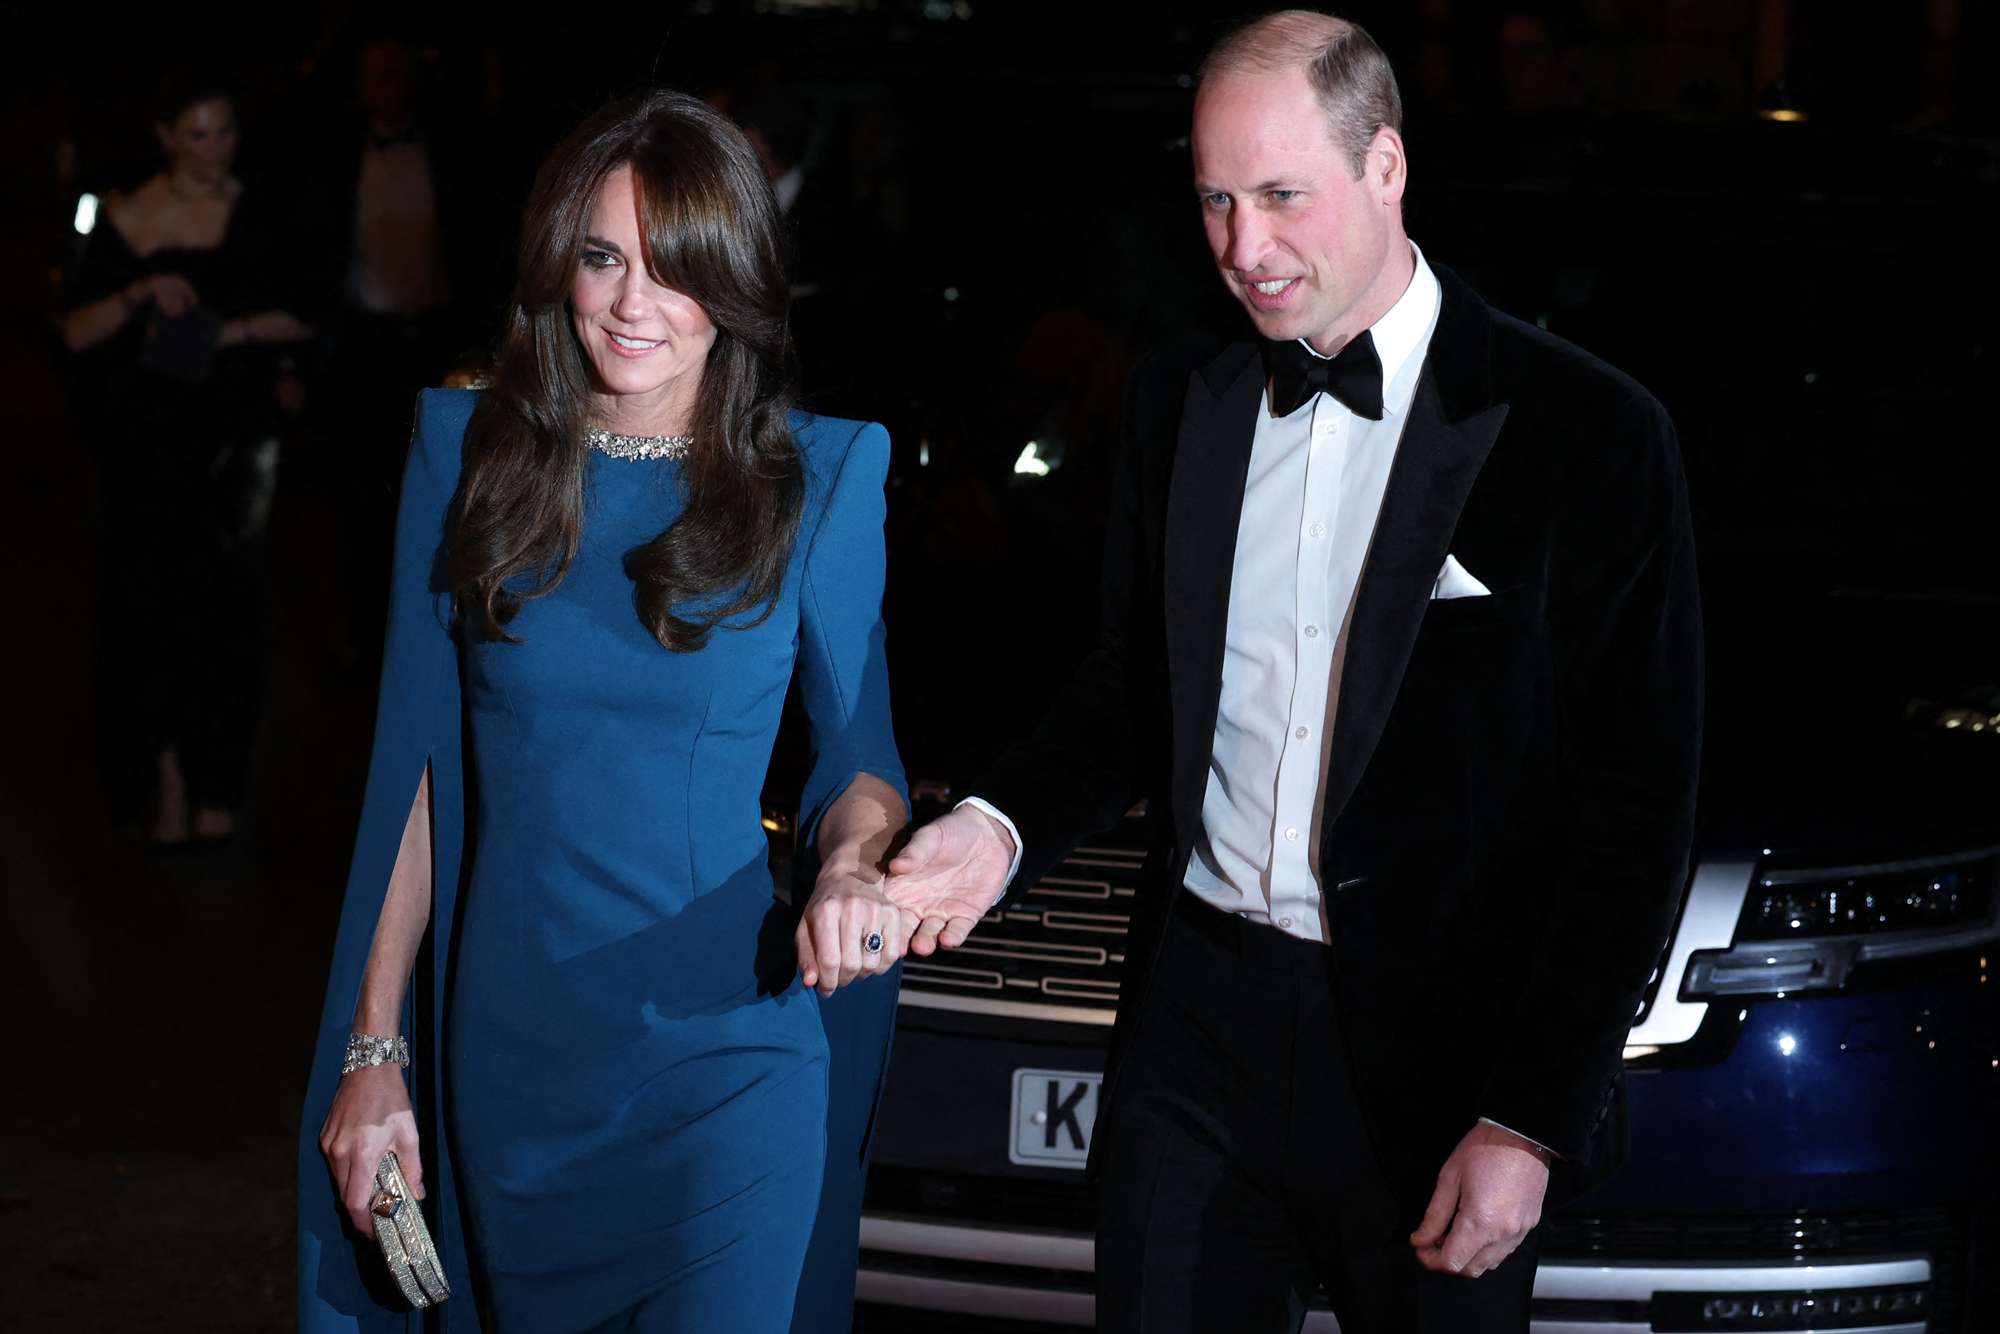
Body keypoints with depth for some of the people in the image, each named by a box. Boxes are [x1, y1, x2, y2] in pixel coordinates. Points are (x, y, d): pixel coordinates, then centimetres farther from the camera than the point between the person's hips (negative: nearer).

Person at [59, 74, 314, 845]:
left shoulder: (260, 216, 4)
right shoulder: (125, 222, 0)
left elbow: (300, 318, 3)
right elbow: (76, 332, -2)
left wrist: (227, 332, -13)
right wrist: (140, 296, -19)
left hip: (236, 433, 1)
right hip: (146, 442, -1)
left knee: (224, 605, -2)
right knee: (149, 601, -1)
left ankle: (213, 784, 5)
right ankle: (168, 775, 7)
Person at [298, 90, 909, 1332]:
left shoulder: (819, 474, -4)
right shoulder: (465, 449, 1)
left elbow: (859, 753, 0)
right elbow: (415, 764, 4)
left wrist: (853, 863, -24)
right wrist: (373, 1053, 3)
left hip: (722, 1054, -2)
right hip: (503, 1055, 3)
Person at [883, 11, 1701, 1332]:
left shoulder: (1586, 431, -9)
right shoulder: (1183, 404, 7)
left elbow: (1636, 809, -9)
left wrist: (1534, 1121, -13)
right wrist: (1003, 827, -5)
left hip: (1439, 1058, -4)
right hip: (1198, 1023, 4)